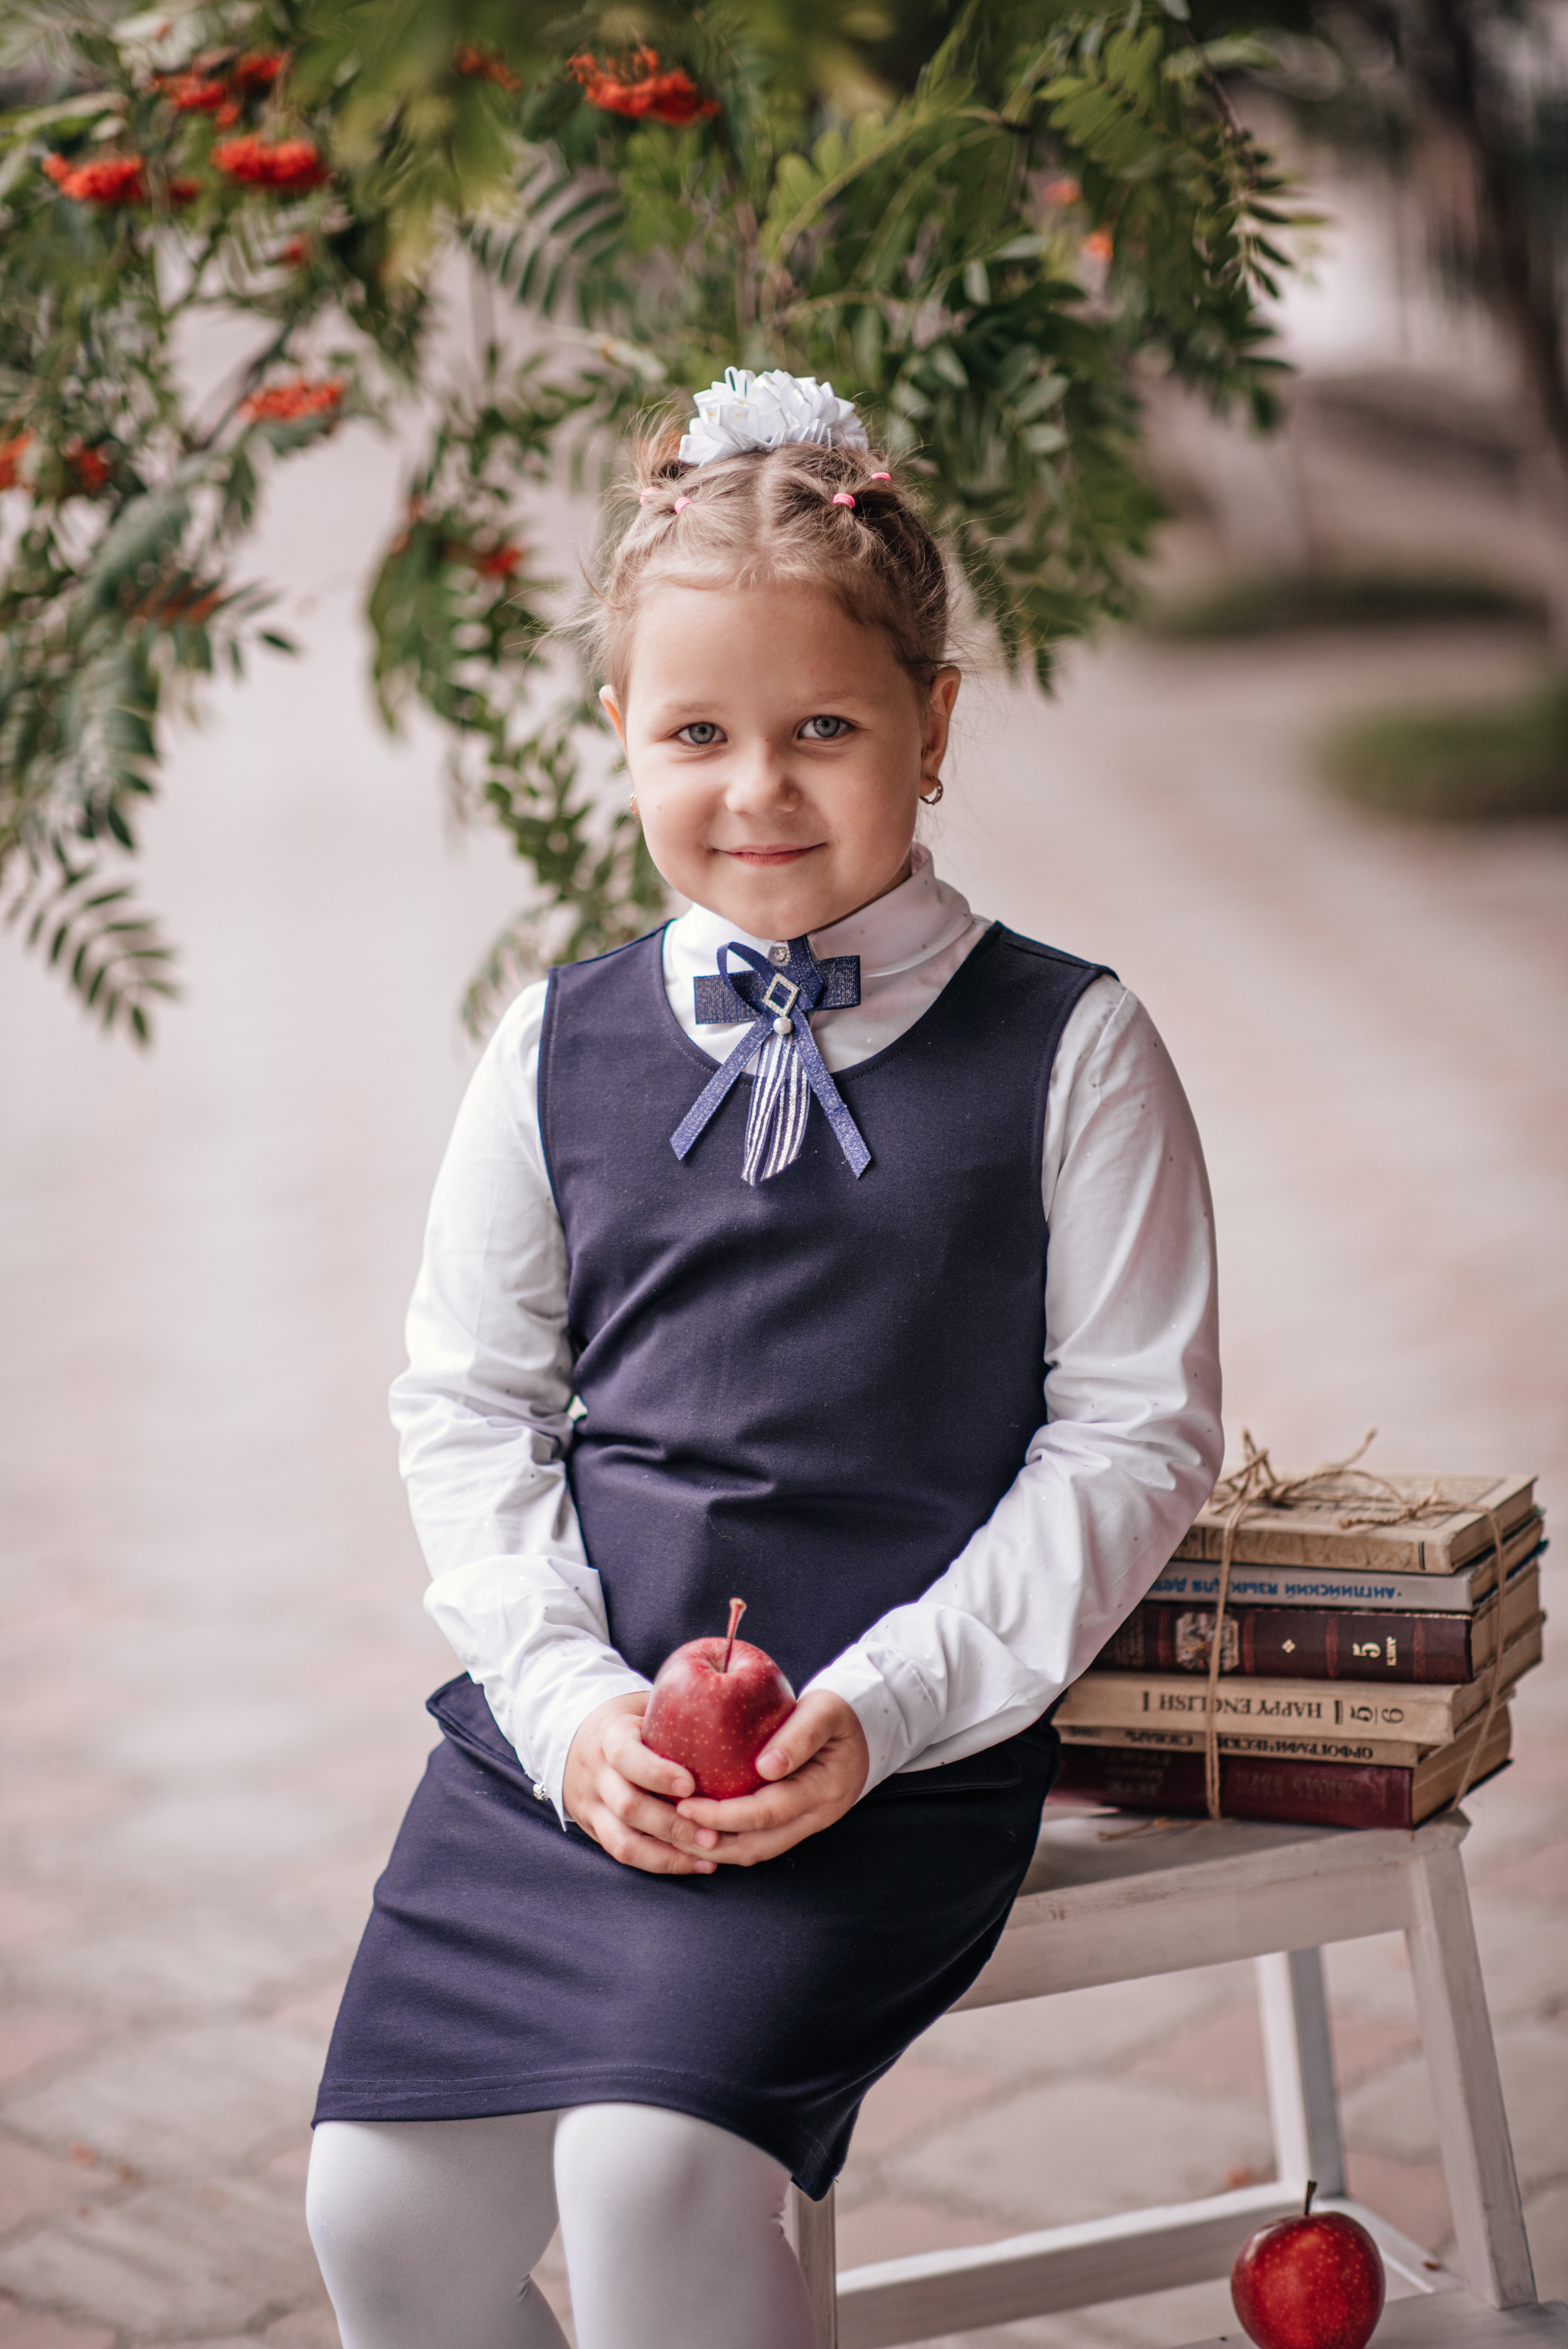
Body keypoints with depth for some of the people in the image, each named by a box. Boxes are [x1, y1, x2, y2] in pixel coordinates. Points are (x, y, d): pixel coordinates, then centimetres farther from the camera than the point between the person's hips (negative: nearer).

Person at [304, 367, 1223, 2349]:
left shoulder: (1066, 1050, 0)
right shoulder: (561, 1050, 9)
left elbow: (1137, 1429, -1)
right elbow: (469, 1406, 12)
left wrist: (887, 1704, -11)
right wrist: (565, 1700, -4)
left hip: (901, 1744, -4)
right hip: (572, 1723, 4)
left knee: (656, 2168, -25)